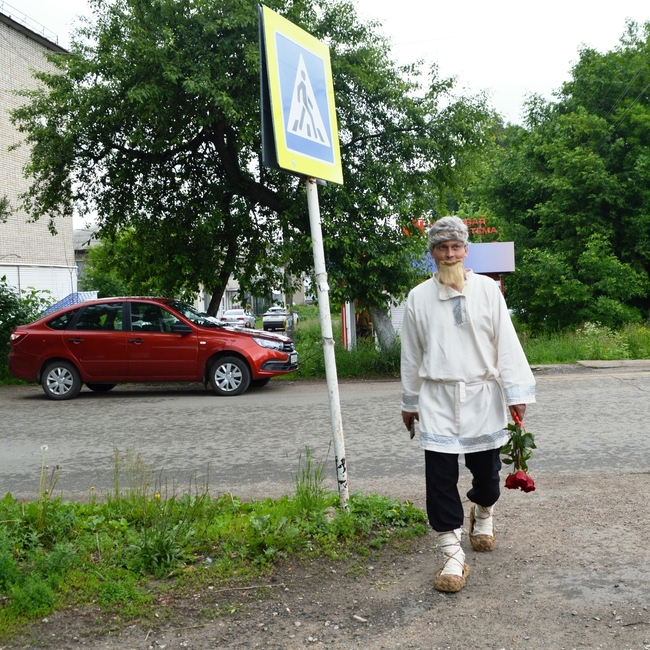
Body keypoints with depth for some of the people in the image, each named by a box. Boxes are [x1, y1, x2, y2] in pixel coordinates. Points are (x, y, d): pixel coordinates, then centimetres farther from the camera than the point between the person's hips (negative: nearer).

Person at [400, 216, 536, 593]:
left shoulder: (488, 290, -1)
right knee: (440, 477, -4)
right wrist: (410, 401, 14)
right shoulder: (419, 297, 2)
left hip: (482, 396, 0)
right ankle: (453, 554, 7)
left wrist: (517, 393, -7)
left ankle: (483, 513, 45)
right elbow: (412, 353, 9)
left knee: (486, 470, 12)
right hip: (438, 398, 0)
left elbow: (506, 343, -2)